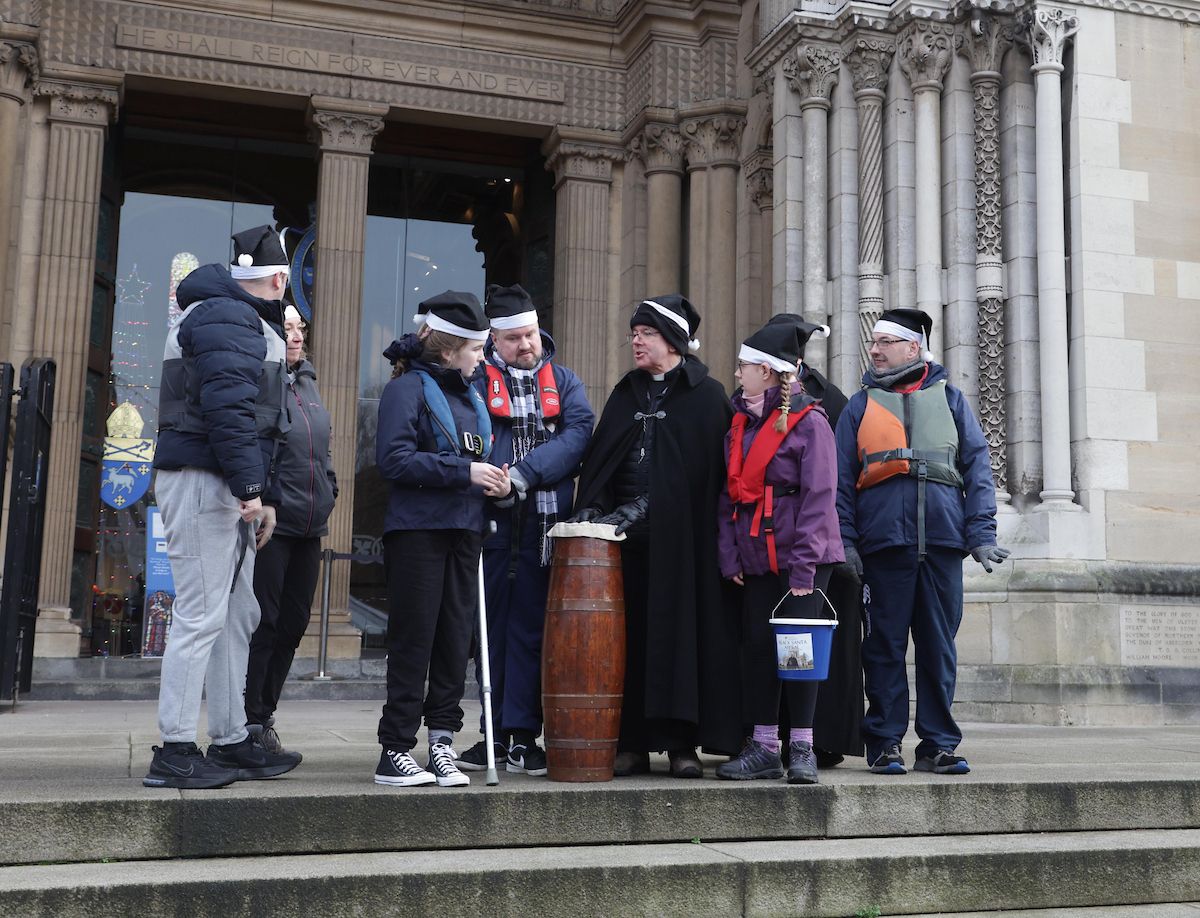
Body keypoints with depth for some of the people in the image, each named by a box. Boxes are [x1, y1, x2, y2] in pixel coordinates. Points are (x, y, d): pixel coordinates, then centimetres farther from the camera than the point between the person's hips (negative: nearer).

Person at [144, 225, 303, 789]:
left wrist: (263, 495, 20)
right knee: (201, 616, -9)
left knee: (236, 616, 12)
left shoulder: (245, 320, 23)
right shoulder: (228, 317, -10)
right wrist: (250, 487, -23)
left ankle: (231, 742, 18)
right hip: (203, 483, -11)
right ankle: (175, 752, -4)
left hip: (228, 489, 11)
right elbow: (227, 406, -22)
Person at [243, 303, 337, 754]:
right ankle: (250, 721, 7)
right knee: (264, 623, -4)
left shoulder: (306, 381, 15)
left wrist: (328, 492, 15)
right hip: (271, 525, -8)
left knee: (293, 622, 12)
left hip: (309, 527, 8)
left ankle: (265, 715, 23)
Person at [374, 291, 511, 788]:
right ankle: (395, 752, 5)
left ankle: (441, 743, 15)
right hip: (417, 529, -7)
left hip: (464, 531, 7)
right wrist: (464, 471, -19)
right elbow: (395, 458, -17)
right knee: (413, 642, -3)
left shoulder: (468, 393, 18)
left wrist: (492, 478, 6)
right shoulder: (408, 387, -6)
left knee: (455, 640, 7)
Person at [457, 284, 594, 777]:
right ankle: (496, 733, 15)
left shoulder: (562, 380, 13)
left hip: (543, 524, 1)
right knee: (491, 629, 6)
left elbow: (578, 432, -4)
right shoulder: (476, 378, 7)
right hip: (490, 521, 0)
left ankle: (522, 735, 6)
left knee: (529, 630, 1)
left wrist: (525, 471, -16)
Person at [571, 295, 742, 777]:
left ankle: (682, 742, 5)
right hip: (626, 537, 4)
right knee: (630, 635, 3)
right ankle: (632, 743, 8)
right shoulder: (626, 393, 17)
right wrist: (592, 507, -2)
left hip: (682, 538, -4)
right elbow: (599, 457, 13)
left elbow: (710, 469, -4)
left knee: (682, 630, -2)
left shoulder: (707, 395, 1)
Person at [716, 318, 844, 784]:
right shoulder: (740, 422, 13)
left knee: (798, 645, -4)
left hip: (803, 557, -6)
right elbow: (729, 493, 13)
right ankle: (763, 746, 13)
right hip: (757, 558, 6)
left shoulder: (809, 421, -8)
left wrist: (804, 566, -17)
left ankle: (802, 747, 6)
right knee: (757, 645, 5)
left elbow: (819, 498, -13)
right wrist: (730, 556, 4)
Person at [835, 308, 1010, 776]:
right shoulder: (861, 405, 12)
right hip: (884, 543, 0)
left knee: (939, 646, 5)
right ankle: (885, 743, 11)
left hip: (943, 542, 1)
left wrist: (981, 534, -1)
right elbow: (841, 478, 8)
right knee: (885, 646, 2)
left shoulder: (949, 399, 13)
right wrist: (845, 540, -3)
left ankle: (938, 744, 14)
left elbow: (977, 468, 9)